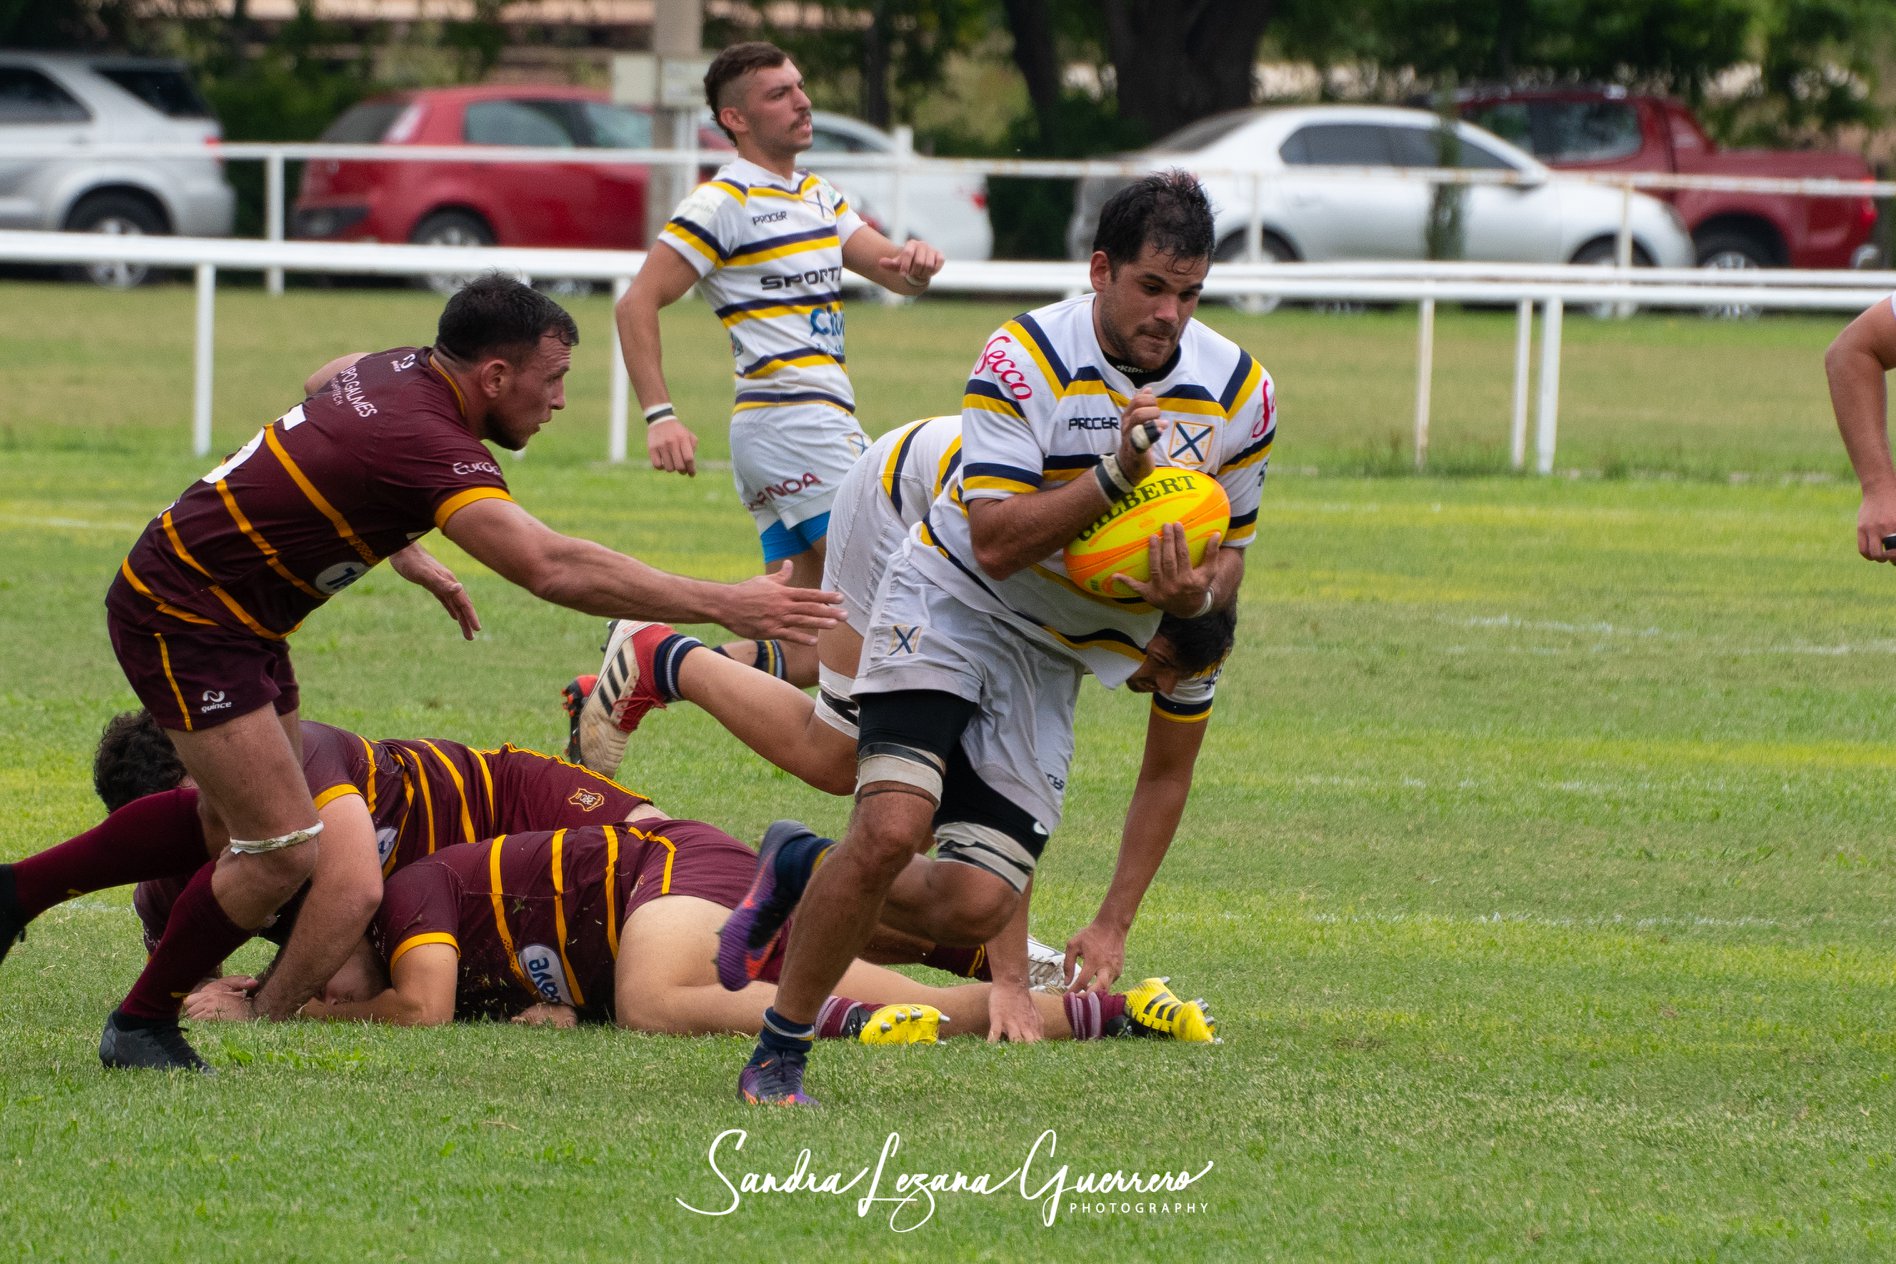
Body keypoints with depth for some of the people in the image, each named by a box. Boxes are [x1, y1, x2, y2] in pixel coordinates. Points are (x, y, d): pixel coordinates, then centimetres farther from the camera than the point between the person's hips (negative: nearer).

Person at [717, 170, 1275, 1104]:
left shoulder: (1239, 393, -5)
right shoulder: (1025, 360, -19)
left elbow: (1228, 547, 7)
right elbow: (995, 539, -23)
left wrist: (1196, 597, -17)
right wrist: (1116, 475, -35)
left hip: (1054, 658, 5)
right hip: (950, 607, -4)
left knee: (977, 905, -9)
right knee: (893, 829, -27)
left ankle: (805, 872, 21)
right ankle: (778, 1053, -9)